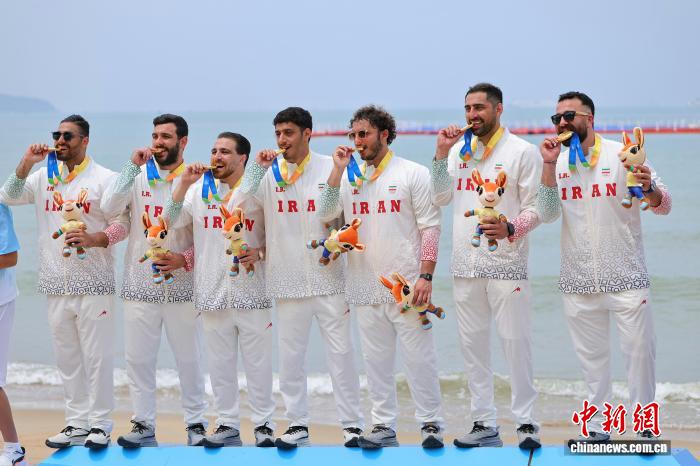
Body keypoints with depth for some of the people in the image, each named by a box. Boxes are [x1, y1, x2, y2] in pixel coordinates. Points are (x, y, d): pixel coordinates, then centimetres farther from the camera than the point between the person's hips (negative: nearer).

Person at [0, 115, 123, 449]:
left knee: (97, 355, -3)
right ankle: (77, 424, 17)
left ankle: (100, 424, 5)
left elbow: (122, 222, -5)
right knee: (66, 357, 9)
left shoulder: (104, 178, -1)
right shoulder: (44, 176, 13)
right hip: (56, 285, 5)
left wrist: (95, 239, -22)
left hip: (93, 284, -5)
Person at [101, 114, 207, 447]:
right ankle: (143, 425, 16)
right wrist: (133, 166, -14)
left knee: (189, 359, 6)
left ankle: (196, 424, 17)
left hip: (182, 286, -2)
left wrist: (185, 259, -16)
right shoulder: (139, 177, 5)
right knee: (138, 358, 6)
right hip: (140, 285, 2)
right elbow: (110, 206, -11)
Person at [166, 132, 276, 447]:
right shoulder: (199, 189, 9)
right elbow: (171, 222, 0)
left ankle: (264, 425, 11)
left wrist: (260, 253, -14)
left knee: (258, 361, 2)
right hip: (212, 291, 3)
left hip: (252, 290, -3)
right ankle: (227, 425, 18)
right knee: (220, 362, 9)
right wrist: (184, 185, -8)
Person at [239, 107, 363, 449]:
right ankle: (297, 424, 18)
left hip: (327, 276, -2)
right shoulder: (269, 172, 5)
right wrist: (256, 167, -11)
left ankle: (352, 424, 8)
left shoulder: (329, 168, 1)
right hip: (287, 279, 2)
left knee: (340, 351, 0)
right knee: (290, 355, 7)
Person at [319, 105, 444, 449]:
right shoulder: (349, 178, 12)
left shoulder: (413, 174, 0)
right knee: (376, 359, 9)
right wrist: (338, 171, -5)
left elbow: (430, 227, -4)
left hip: (406, 285, -4)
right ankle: (384, 426, 16)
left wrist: (426, 276, -11)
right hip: (365, 288, 4)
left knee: (419, 356, -2)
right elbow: (325, 214, 0)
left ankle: (431, 424, 7)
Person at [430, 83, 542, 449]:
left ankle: (526, 422, 4)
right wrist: (441, 153, 1)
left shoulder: (522, 151, -3)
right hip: (465, 265, 5)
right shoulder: (458, 149, 12)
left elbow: (534, 207, -6)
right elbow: (440, 198, 9)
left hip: (506, 263, -5)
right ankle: (484, 424, 17)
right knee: (472, 343, 9)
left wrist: (510, 229, -24)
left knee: (515, 341, -4)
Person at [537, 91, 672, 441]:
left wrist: (649, 188, -29)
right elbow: (548, 214, -6)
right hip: (578, 280, 3)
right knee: (591, 355, 10)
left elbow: (663, 206, -6)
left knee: (639, 349, -1)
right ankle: (597, 426, 21)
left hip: (626, 277, -3)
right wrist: (550, 166, -15)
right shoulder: (556, 161, 5)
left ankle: (645, 426, 12)